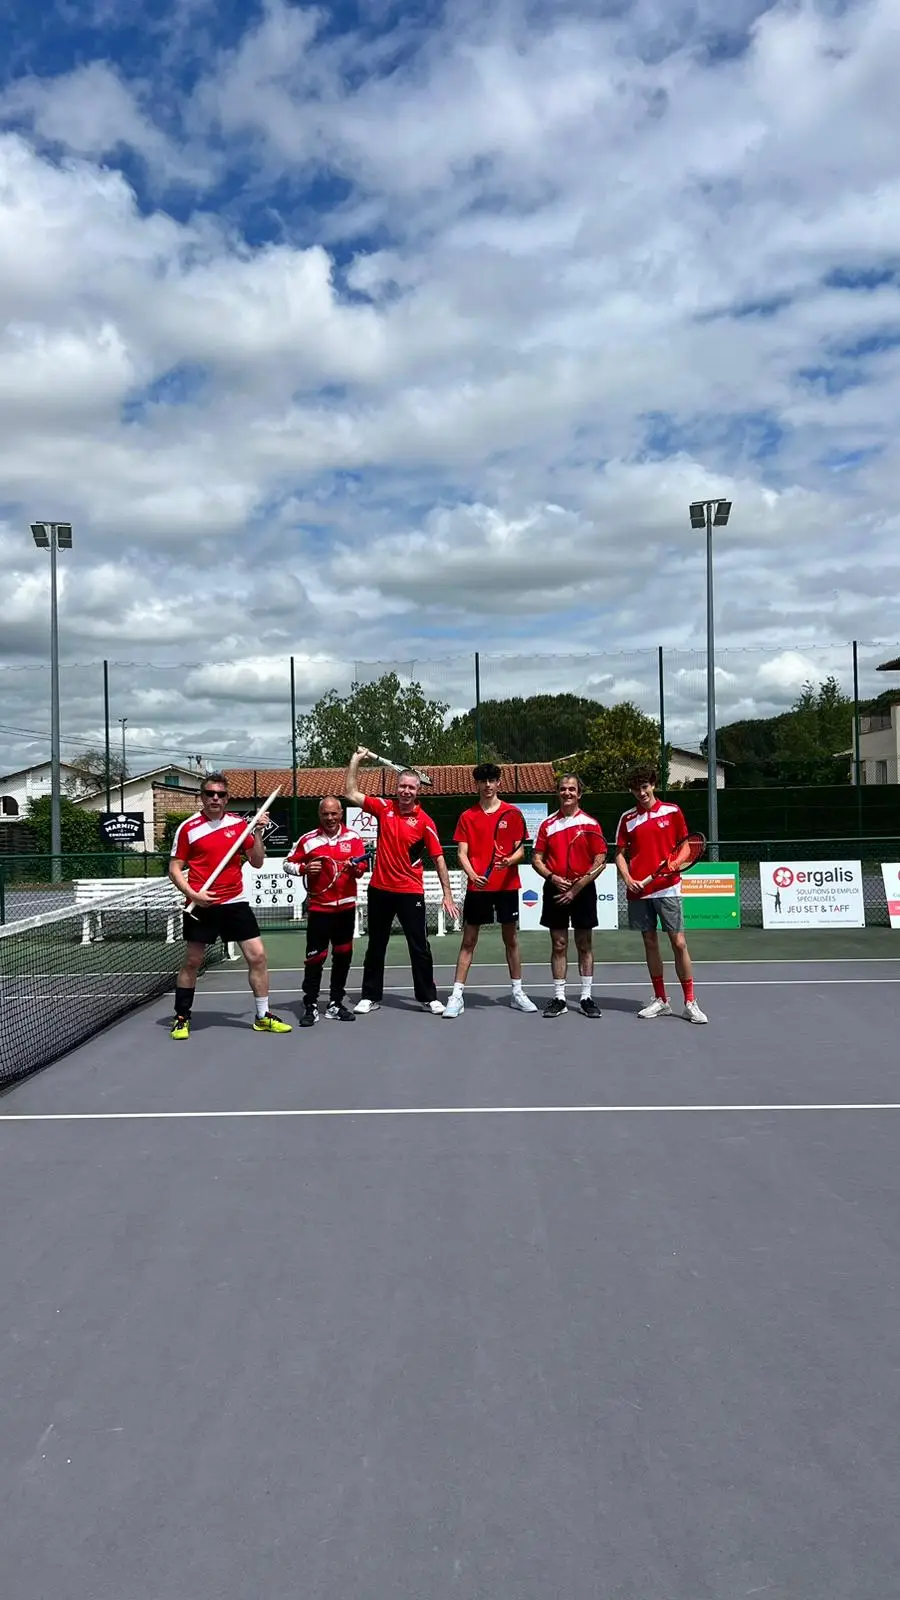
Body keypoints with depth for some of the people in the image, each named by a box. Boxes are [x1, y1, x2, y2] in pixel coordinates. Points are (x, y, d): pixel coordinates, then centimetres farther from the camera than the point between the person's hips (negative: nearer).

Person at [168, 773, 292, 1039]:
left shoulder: (239, 824, 4)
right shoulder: (188, 828, -4)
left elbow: (257, 862, 7)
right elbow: (175, 868, -1)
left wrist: (258, 833, -7)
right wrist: (192, 894, -15)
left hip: (236, 903, 3)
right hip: (201, 905, -3)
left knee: (258, 956, 0)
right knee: (192, 962, 4)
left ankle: (263, 1016, 12)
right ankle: (181, 1018, 21)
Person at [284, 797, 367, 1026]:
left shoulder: (353, 838, 2)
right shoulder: (307, 840, -3)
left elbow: (362, 866, -2)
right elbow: (288, 864, 3)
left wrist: (355, 867, -24)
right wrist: (305, 868, -15)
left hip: (346, 907, 3)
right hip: (319, 908, -3)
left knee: (343, 955, 10)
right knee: (315, 957, -5)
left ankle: (335, 1004, 22)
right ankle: (311, 1006, 3)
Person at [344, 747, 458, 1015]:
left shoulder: (424, 821, -7)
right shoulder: (384, 808, 0)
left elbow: (438, 858, -6)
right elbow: (351, 794, 2)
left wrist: (447, 894, -10)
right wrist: (355, 760, -2)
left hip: (410, 892, -3)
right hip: (379, 890, 3)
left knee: (419, 947, 3)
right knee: (375, 946, 13)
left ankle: (428, 997, 15)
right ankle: (370, 996, 23)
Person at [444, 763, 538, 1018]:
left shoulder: (513, 813, 3)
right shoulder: (468, 816, 3)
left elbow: (521, 850, 2)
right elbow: (462, 853, -1)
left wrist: (511, 860, -20)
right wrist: (472, 874, -19)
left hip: (507, 886, 0)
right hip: (477, 887, 0)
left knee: (511, 940, 10)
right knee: (468, 941, 2)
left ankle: (517, 993, 21)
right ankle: (457, 996, 4)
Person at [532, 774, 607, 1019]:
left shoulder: (590, 824, -1)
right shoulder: (548, 824, 6)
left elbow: (600, 861, -5)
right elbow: (537, 859, 7)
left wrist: (577, 888, -12)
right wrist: (552, 877, -12)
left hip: (582, 890, -2)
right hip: (555, 890, 2)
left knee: (584, 945, 5)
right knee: (558, 945, 4)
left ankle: (586, 997, 11)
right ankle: (559, 998, 9)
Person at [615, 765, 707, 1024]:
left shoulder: (672, 811, 2)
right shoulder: (627, 818, 8)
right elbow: (620, 854, 10)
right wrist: (627, 879, -6)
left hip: (667, 887, -2)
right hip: (639, 890, 3)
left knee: (679, 943, -5)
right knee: (650, 943, 8)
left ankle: (690, 1003, 3)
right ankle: (660, 1000, 18)